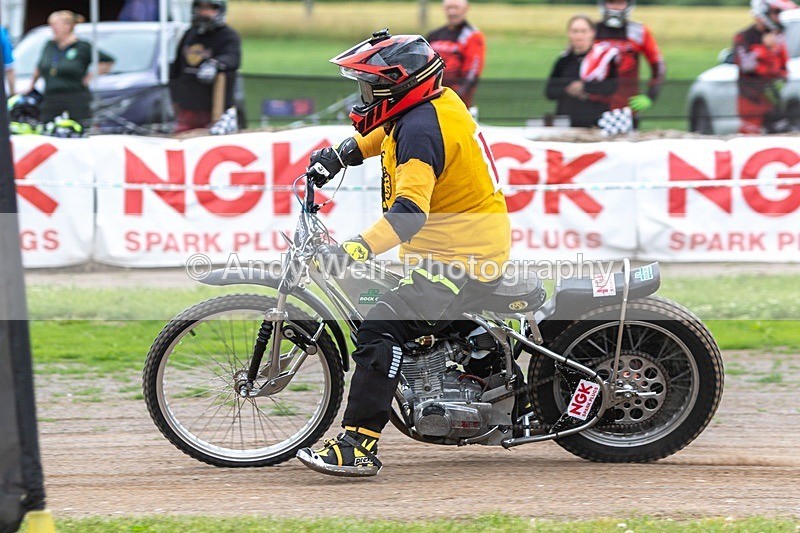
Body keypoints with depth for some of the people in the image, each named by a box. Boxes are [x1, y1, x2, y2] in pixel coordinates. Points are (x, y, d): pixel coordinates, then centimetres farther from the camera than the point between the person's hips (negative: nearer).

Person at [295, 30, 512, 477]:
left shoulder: (420, 129, -23)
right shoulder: (438, 101, 8)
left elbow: (409, 212, -36)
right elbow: (384, 132, 34)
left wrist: (353, 251, -45)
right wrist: (338, 155, 28)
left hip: (461, 262, -11)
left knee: (381, 328, -24)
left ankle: (358, 447, -31)